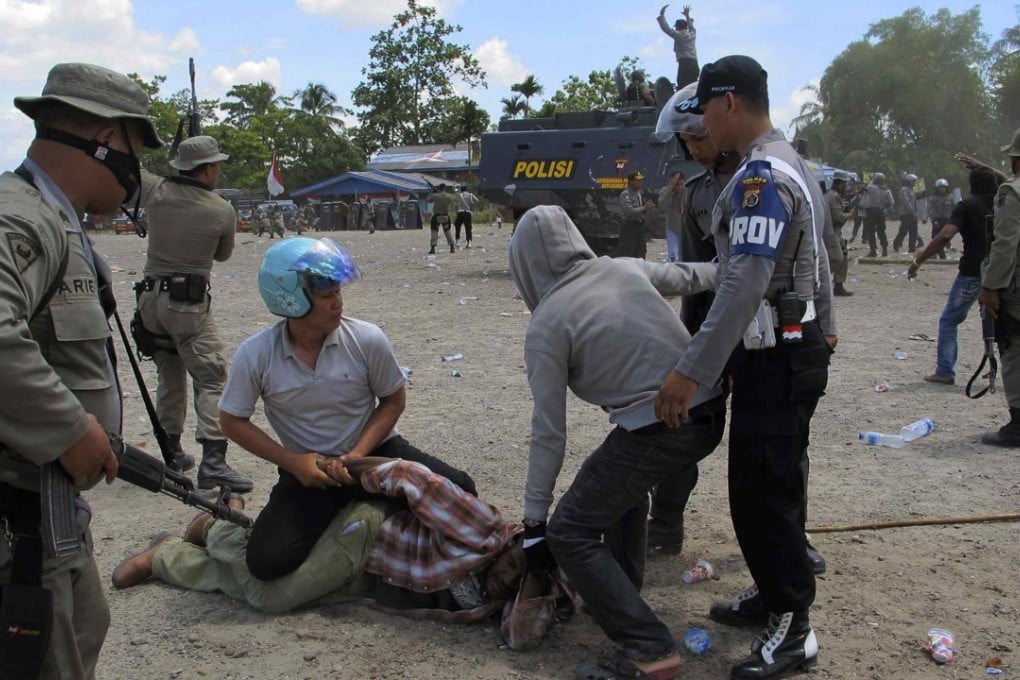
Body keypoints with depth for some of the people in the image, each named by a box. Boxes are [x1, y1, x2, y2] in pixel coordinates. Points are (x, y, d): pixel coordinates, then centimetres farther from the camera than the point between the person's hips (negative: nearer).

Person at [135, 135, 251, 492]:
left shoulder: (156, 191, 0)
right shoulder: (222, 211, -7)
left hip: (150, 296, 5)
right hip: (189, 302, -5)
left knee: (169, 376, 18)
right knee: (211, 379, -5)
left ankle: (172, 452, 25)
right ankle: (212, 460, -16)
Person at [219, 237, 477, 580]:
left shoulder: (367, 339, -16)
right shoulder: (255, 355, -16)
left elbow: (393, 400, -1)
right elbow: (233, 421, -4)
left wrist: (358, 454, -16)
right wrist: (293, 463, -14)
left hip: (375, 451, 1)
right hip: (307, 468, 0)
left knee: (457, 492, -21)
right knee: (267, 561, -20)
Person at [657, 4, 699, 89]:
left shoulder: (679, 35, 0)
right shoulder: (692, 34, 19)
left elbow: (666, 28, -1)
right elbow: (691, 27, 42)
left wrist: (662, 15, 6)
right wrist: (687, 15, 52)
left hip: (684, 63, -7)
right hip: (694, 63, 7)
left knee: (682, 86, -14)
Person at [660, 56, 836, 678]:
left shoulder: (760, 177, -21)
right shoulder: (792, 164, 14)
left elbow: (746, 283, -30)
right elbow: (816, 257, 23)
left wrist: (691, 372, -32)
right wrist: (824, 329, 31)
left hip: (775, 360, -11)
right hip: (800, 348, 11)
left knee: (763, 493, -5)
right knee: (774, 483, 18)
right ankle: (775, 594, 31)